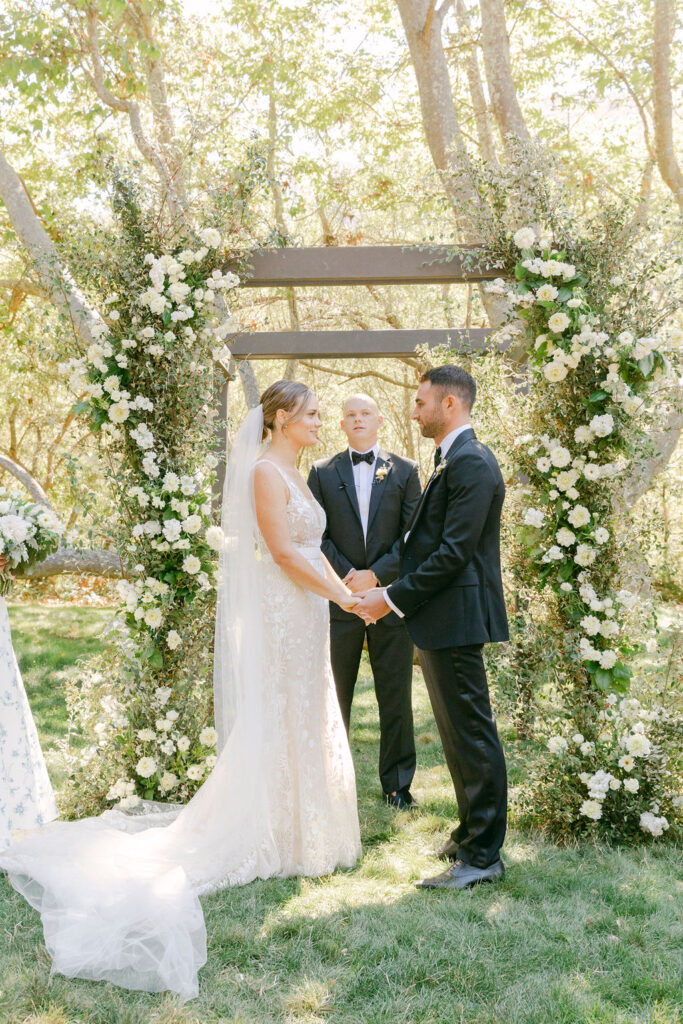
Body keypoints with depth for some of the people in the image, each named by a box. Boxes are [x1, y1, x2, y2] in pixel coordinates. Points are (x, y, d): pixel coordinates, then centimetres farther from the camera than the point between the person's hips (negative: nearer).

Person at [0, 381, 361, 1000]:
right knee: (277, 723, 0)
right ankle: (277, 841, 11)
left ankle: (301, 830, 26)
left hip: (306, 613, 10)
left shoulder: (294, 474, 16)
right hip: (279, 615, -10)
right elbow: (283, 551, -21)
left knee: (304, 723, 15)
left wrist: (345, 588, 6)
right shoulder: (265, 472, -15)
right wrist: (343, 597, -16)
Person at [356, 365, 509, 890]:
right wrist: (393, 591, 13)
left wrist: (393, 599, -17)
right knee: (460, 733, 18)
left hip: (456, 620, -11)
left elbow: (454, 552, -22)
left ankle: (482, 856, 7)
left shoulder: (471, 463, -16)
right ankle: (472, 833, 30)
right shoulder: (454, 460, 16)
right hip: (441, 619, 11)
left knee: (472, 735, -2)